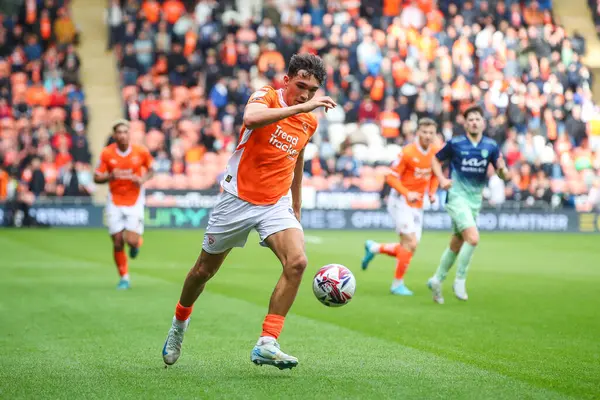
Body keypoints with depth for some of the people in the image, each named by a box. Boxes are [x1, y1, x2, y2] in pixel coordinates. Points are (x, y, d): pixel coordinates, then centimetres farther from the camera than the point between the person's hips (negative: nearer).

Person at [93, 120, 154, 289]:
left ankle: (137, 243, 26)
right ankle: (124, 278, 15)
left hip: (135, 202, -1)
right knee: (117, 242, -1)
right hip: (115, 203, 1)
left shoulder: (141, 152, -6)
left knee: (131, 240, -13)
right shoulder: (106, 153, -6)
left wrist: (143, 179, -11)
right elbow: (96, 178, -1)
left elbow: (151, 169, 10)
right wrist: (111, 176, -21)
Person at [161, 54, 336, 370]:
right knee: (205, 269, 12)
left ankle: (266, 345, -21)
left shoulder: (310, 122, 5)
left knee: (297, 262, -22)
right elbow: (251, 118, -37)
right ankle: (179, 322, 42)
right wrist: (299, 107, -39)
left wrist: (296, 211, 24)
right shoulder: (265, 97, -12)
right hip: (238, 198, -4)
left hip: (276, 204, 4)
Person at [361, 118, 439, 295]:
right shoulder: (407, 152, -14)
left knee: (409, 247, 5)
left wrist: (432, 193, 0)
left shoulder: (435, 153, 3)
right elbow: (391, 177, -11)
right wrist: (407, 193, -24)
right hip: (401, 201, -7)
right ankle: (398, 284, -2)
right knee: (411, 243, -16)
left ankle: (374, 248, 28)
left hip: (417, 206, 7)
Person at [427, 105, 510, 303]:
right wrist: (442, 179, -8)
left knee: (456, 245, 14)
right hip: (457, 197, -5)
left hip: (475, 201, 5)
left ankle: (437, 280, 31)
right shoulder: (455, 143, -6)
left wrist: (502, 170, -23)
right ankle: (460, 280, -6)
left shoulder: (491, 146, 2)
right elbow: (436, 160, 8)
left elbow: (504, 175, 1)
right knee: (473, 238, -22)